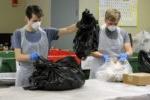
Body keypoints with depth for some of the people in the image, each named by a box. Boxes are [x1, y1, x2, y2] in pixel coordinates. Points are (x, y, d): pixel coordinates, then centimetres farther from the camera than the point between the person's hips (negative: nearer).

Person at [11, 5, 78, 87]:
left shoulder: (46, 32, 2)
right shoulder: (18, 34, -3)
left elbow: (67, 30, -6)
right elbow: (18, 57, -9)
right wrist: (30, 56, -29)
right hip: (25, 77, -2)